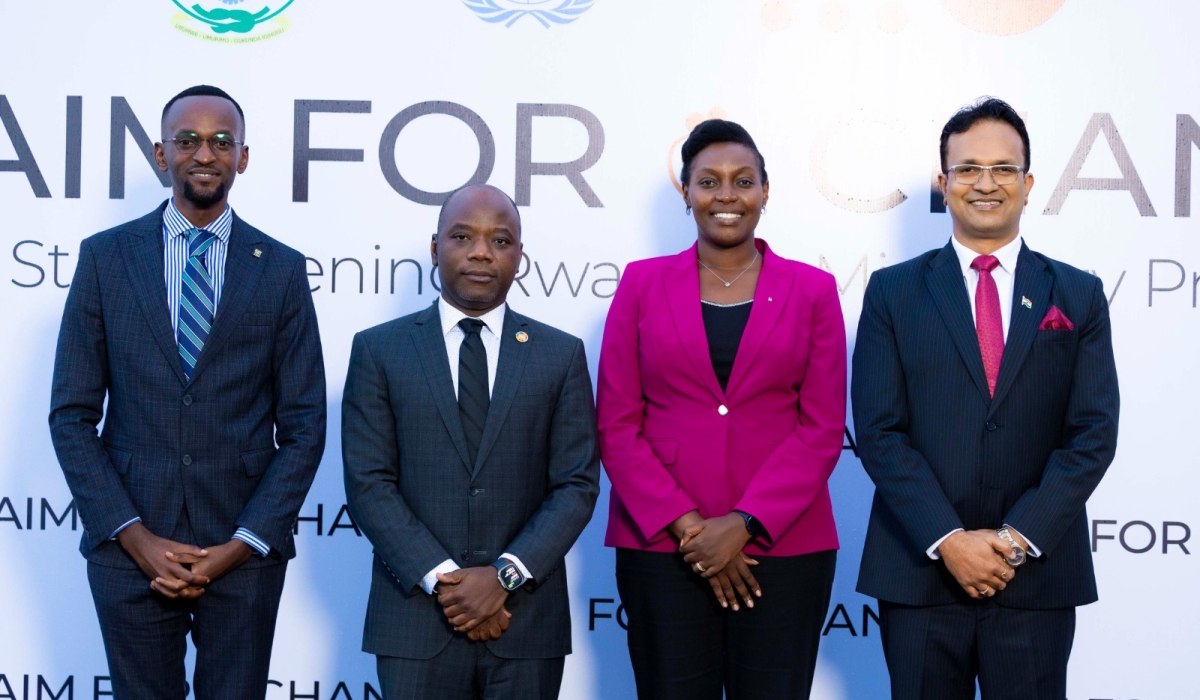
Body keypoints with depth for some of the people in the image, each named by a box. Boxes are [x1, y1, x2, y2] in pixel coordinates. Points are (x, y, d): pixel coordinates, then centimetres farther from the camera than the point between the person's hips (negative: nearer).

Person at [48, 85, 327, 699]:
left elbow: (303, 425, 2)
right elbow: (72, 414, 1)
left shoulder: (282, 270, 3)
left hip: (245, 548, 0)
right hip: (129, 544, 0)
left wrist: (245, 543, -8)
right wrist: (131, 534, -8)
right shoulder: (105, 257, 3)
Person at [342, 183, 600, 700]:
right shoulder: (378, 350, 3)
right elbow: (368, 483, -3)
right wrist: (442, 580, -12)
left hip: (527, 622, 1)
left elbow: (577, 484, 0)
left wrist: (505, 576, -12)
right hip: (415, 621, -1)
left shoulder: (562, 355, 6)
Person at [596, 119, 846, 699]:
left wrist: (742, 526, -12)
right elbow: (616, 423, 1)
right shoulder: (642, 283, 6)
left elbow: (822, 428, -1)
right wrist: (686, 526, -9)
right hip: (660, 547, 0)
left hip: (783, 546, 0)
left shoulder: (812, 290, 5)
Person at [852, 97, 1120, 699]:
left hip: (1038, 577, 1)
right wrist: (948, 539, -13)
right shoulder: (893, 292, 5)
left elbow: (1093, 433, 0)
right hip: (919, 570, 0)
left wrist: (1020, 537, -11)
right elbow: (878, 431, -3)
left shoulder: (1078, 296, 7)